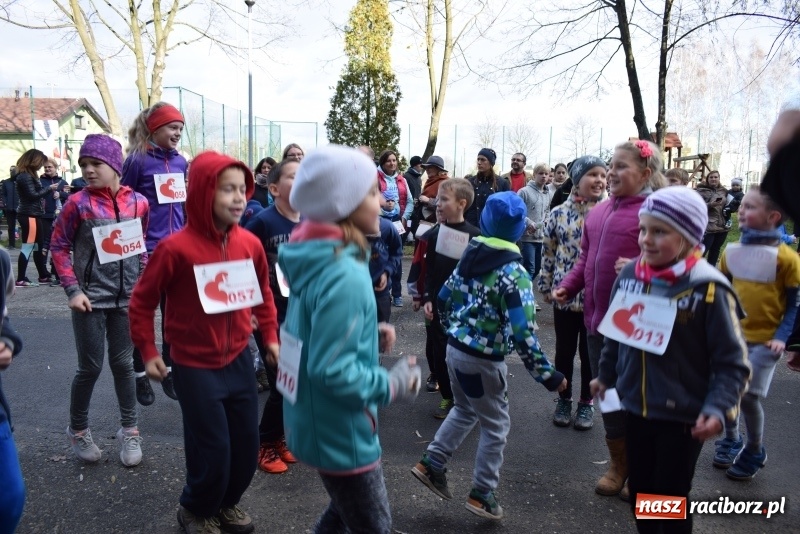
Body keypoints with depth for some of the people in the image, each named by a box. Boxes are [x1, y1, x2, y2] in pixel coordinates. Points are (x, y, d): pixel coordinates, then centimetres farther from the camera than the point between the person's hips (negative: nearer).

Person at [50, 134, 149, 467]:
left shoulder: (138, 202, -2)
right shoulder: (79, 203, -9)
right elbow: (59, 247, -3)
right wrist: (72, 290, -10)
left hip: (127, 299, 2)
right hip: (91, 300, -2)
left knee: (123, 364, 12)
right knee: (90, 367, 7)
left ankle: (130, 431, 25)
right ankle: (77, 430, 29)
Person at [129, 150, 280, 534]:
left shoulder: (250, 243, -4)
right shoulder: (176, 248, -19)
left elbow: (263, 294, 12)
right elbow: (142, 302, -7)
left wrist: (270, 337, 9)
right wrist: (149, 352, -6)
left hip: (239, 360, 5)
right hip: (195, 367, -5)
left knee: (247, 444, 14)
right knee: (212, 450, 3)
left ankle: (228, 502, 42)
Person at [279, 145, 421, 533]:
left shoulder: (316, 260, 0)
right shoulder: (344, 277, -30)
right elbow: (332, 371, -31)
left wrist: (369, 334, 2)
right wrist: (391, 386, -17)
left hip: (318, 423, 9)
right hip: (340, 433, -9)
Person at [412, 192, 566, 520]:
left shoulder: (469, 256, 3)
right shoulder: (513, 271, -18)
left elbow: (444, 299, 11)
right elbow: (522, 332, -23)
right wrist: (546, 374, -17)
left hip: (455, 349, 7)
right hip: (483, 359, -7)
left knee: (465, 411, 27)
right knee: (496, 426, 12)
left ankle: (431, 464, 27)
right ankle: (482, 494, 23)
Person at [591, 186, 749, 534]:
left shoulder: (707, 289, -19)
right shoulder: (630, 275, -3)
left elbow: (732, 362, -15)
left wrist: (718, 408, -26)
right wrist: (606, 375, 21)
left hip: (682, 417, -5)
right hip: (635, 408, 5)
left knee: (671, 499, 12)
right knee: (639, 490, 20)